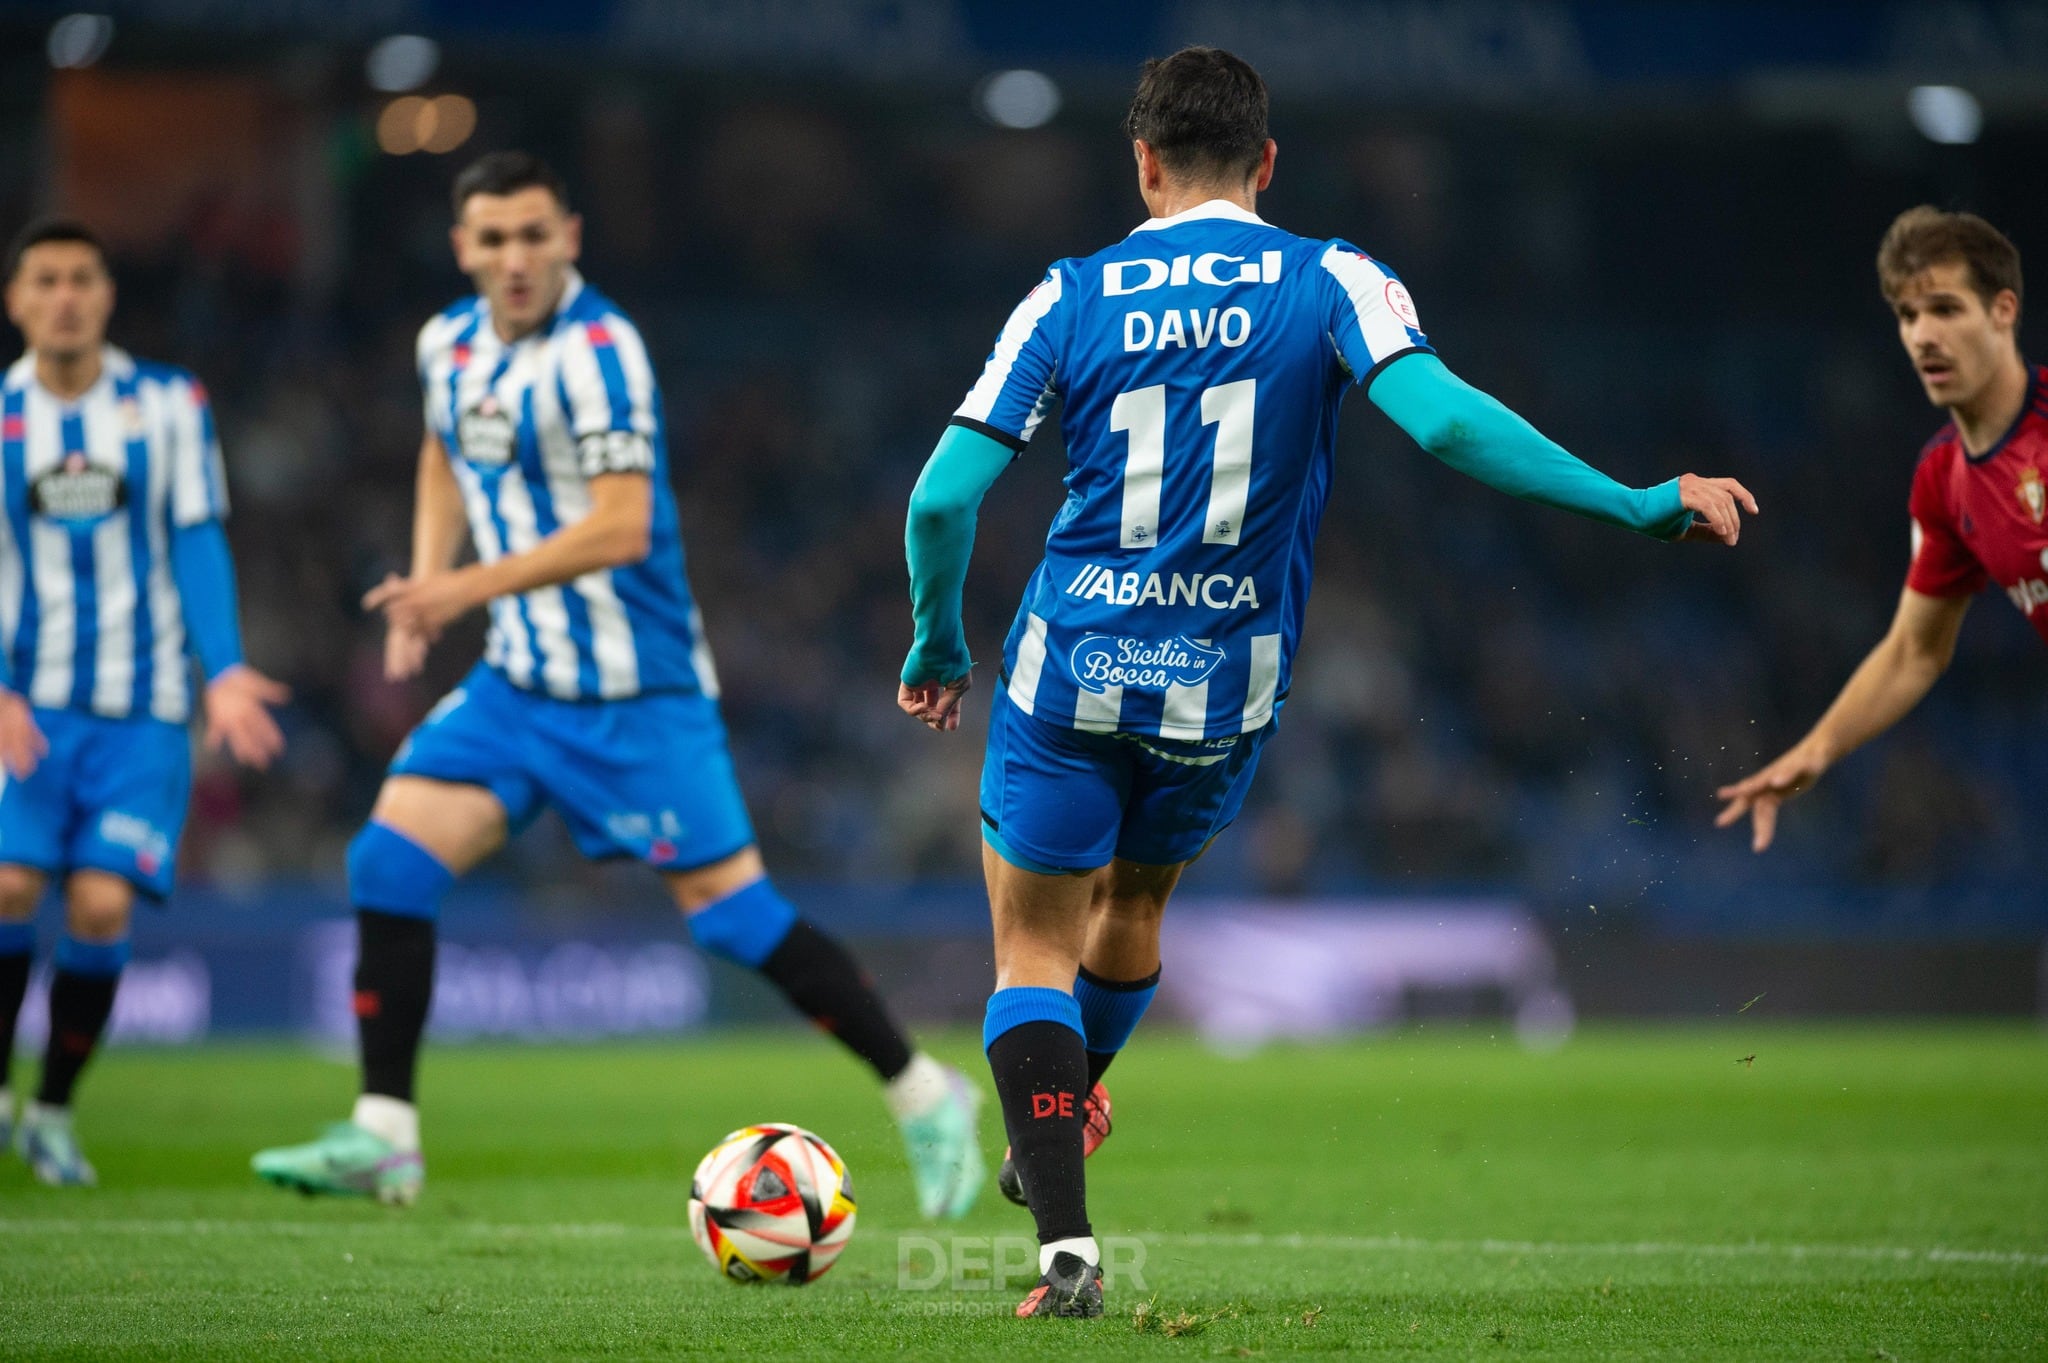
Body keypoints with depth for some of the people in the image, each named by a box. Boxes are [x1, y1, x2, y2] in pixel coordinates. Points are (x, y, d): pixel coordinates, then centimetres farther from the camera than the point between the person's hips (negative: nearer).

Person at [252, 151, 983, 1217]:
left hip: (634, 689, -7)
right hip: (519, 681, 7)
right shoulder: (450, 343, 6)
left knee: (726, 907, -7)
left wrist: (470, 588, -27)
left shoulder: (595, 353, -18)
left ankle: (924, 1097, 6)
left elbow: (620, 530, -25)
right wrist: (424, 588, 13)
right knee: (391, 859, -6)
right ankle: (382, 1139, -1)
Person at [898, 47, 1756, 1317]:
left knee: (1035, 947, 6)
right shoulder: (1330, 282, -5)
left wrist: (938, 644, 11)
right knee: (1134, 901, 27)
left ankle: (1067, 1243, -10)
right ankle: (1057, 1126, 47)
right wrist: (1640, 504, -17)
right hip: (1227, 687, 2)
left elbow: (942, 499, -6)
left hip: (1071, 665, -1)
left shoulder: (1071, 297, -3)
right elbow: (1442, 417, -21)